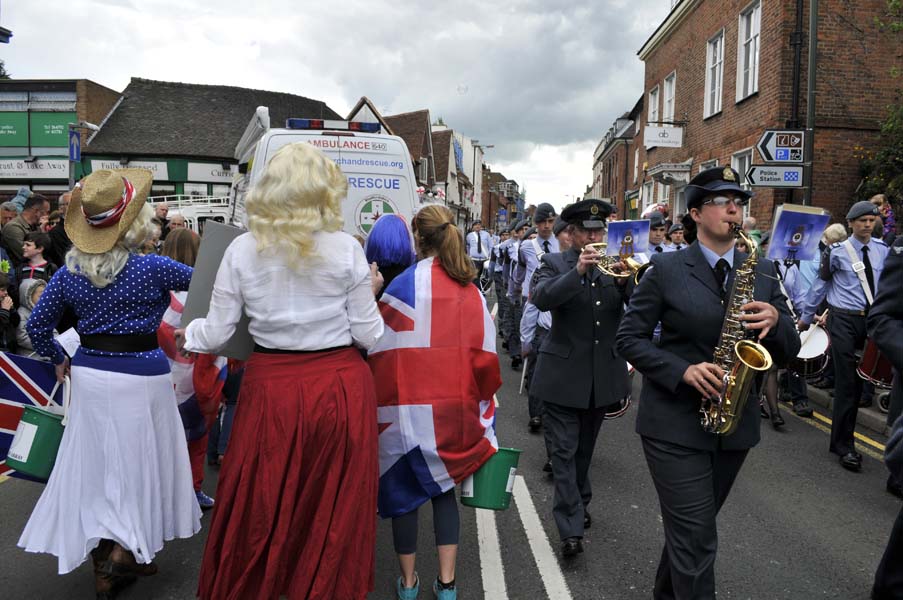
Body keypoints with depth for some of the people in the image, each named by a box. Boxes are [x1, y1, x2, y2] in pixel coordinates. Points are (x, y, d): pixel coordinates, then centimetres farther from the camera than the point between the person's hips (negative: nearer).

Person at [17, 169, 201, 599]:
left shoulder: (69, 272, -1)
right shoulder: (151, 269, -16)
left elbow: (36, 325, 7)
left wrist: (58, 359, 21)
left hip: (89, 374, 5)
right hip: (140, 376, -5)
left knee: (95, 464, 18)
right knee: (137, 464, 10)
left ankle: (104, 557, 31)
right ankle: (121, 556, 14)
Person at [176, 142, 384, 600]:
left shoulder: (242, 250, -5)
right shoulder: (346, 249, -9)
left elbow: (215, 334, 0)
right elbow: (368, 336, -6)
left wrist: (187, 334, 22)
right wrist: (369, 293, 13)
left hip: (271, 389, 1)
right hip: (340, 389, -1)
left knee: (259, 510, 18)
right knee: (335, 511, 15)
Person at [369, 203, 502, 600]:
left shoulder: (403, 285, -11)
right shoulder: (470, 289, 0)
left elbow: (381, 349, -9)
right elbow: (483, 353, 0)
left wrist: (379, 399, 4)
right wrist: (479, 403, 11)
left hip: (408, 405, -3)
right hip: (454, 404, 4)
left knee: (403, 489, 13)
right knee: (443, 487, 20)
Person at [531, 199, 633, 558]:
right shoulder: (555, 263, -3)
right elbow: (541, 298, -22)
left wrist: (626, 281, -24)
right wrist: (578, 271, -33)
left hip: (603, 375, 4)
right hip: (564, 374, -3)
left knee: (584, 448, 19)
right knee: (563, 451, -3)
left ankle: (579, 505, 39)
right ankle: (571, 529, 2)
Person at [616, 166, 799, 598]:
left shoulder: (762, 272, 6)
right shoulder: (666, 269, -6)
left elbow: (788, 352, 6)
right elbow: (629, 338, -7)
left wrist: (774, 323, -16)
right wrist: (683, 371, -20)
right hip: (675, 422, -4)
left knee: (689, 527, 21)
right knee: (697, 538, -4)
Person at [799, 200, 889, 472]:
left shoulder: (882, 249, 9)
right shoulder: (838, 251, -2)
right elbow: (821, 284, 4)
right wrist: (806, 317, 8)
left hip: (871, 319, 4)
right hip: (844, 320, -4)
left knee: (858, 380, 9)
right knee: (846, 382, -5)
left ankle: (842, 440, 22)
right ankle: (844, 445, 5)